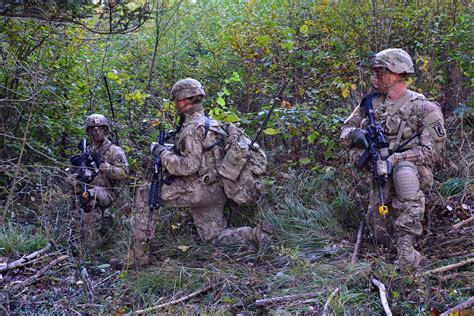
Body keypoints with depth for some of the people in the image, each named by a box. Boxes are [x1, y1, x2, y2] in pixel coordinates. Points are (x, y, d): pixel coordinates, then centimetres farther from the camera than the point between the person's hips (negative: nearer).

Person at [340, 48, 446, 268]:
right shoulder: (372, 103, 3)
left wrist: (395, 159, -27)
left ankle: (406, 248, -33)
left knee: (404, 170, -39)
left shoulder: (424, 108, -12)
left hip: (413, 171, -4)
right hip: (380, 174, 4)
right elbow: (345, 131, 9)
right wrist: (355, 134, -16)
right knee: (379, 231, -5)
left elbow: (432, 151, -16)